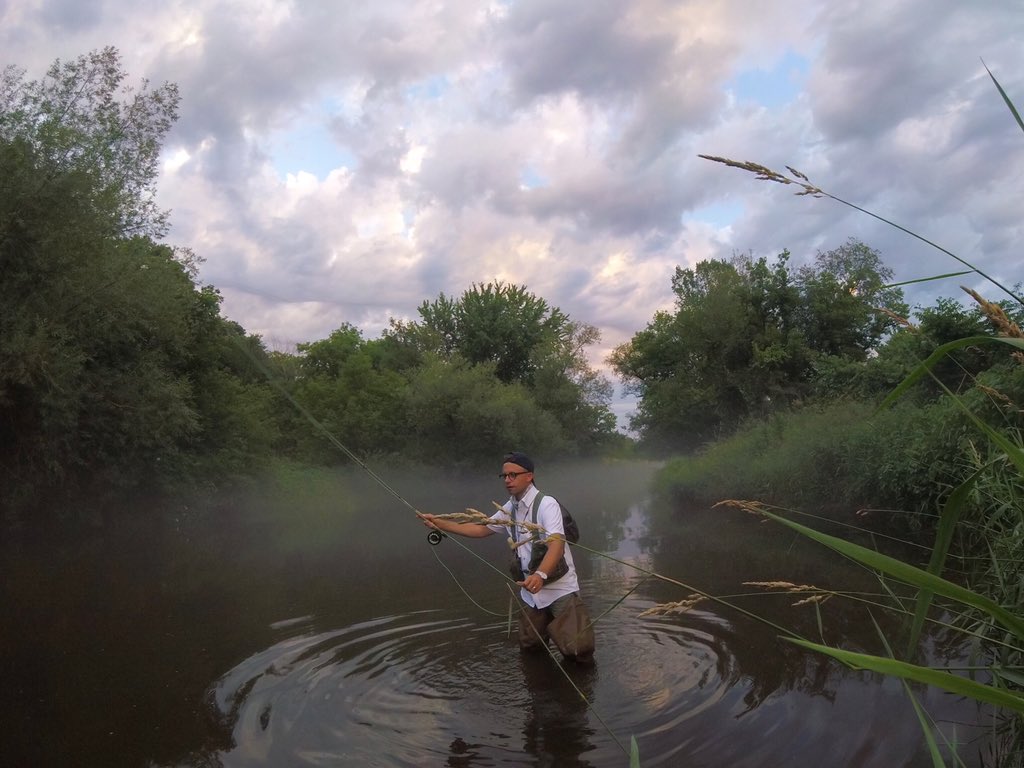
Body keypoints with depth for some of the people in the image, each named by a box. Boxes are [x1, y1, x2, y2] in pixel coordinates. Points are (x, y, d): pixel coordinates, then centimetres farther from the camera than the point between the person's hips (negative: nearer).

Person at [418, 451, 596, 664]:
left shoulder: (546, 504, -18)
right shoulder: (509, 509, 6)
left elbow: (556, 545, -30)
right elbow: (480, 529, 12)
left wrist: (540, 575, -47)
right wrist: (439, 523, 3)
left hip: (560, 588, -7)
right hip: (531, 590, 7)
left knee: (577, 649, -14)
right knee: (529, 646, 16)